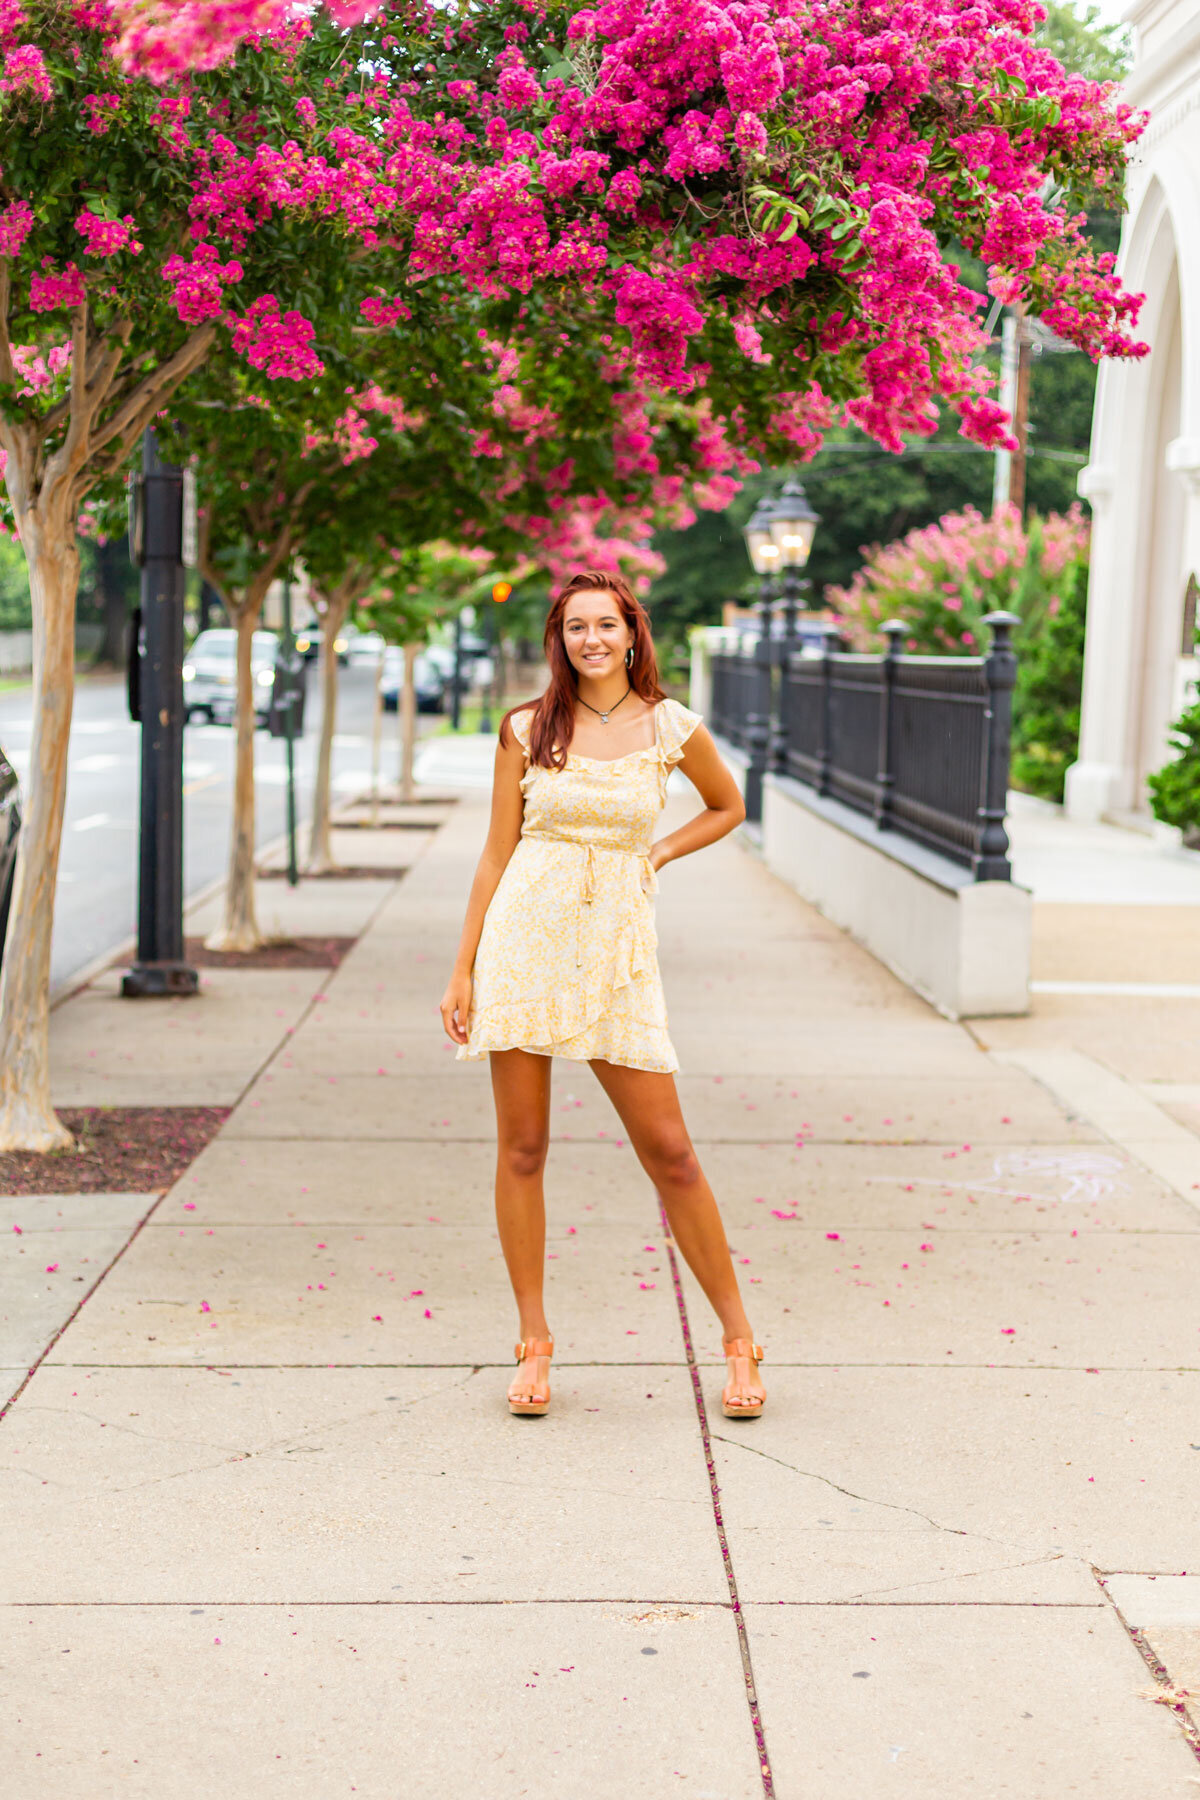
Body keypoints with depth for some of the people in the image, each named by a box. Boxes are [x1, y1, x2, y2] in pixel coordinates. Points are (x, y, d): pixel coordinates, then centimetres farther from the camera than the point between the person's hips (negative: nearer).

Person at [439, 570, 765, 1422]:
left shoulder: (671, 727, 3)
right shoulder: (527, 730, 3)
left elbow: (726, 807, 21)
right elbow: (498, 852, 6)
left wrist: (656, 855, 6)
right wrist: (462, 971, 4)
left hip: (616, 948, -1)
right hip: (526, 937, 1)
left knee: (670, 1153, -1)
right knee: (521, 1148, 3)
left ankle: (739, 1340, 11)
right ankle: (534, 1343, 16)